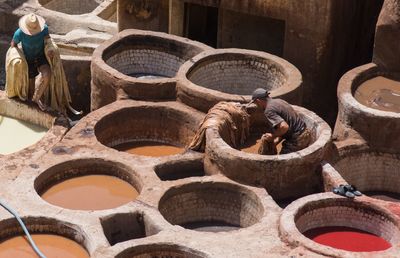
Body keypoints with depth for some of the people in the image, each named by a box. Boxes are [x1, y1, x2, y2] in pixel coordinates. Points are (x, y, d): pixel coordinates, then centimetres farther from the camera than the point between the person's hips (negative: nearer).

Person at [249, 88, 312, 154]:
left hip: (297, 140, -10)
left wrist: (272, 136, -11)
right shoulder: (278, 101, 13)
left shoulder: (269, 111, -16)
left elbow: (284, 127, -29)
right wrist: (276, 141, 14)